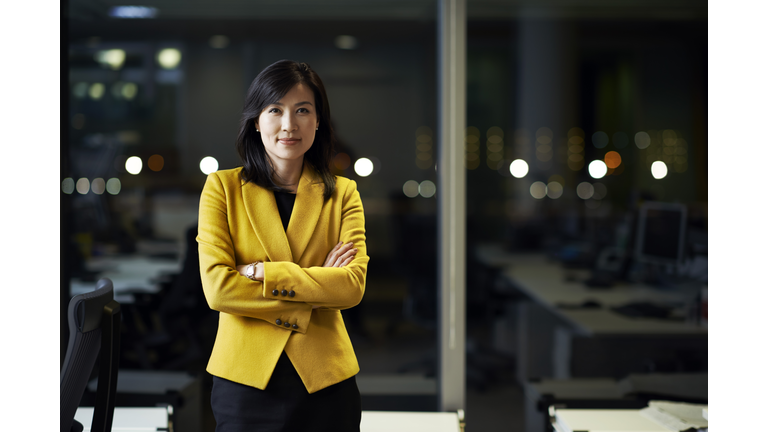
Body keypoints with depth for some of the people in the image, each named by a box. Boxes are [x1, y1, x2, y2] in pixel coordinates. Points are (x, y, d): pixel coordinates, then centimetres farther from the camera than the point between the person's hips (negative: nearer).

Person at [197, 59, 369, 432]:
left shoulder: (343, 193, 5)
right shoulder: (222, 188, 0)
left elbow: (353, 285, -9)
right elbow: (217, 288, -11)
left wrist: (260, 272, -16)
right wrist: (316, 288, -12)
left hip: (324, 380, 1)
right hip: (245, 377, -1)